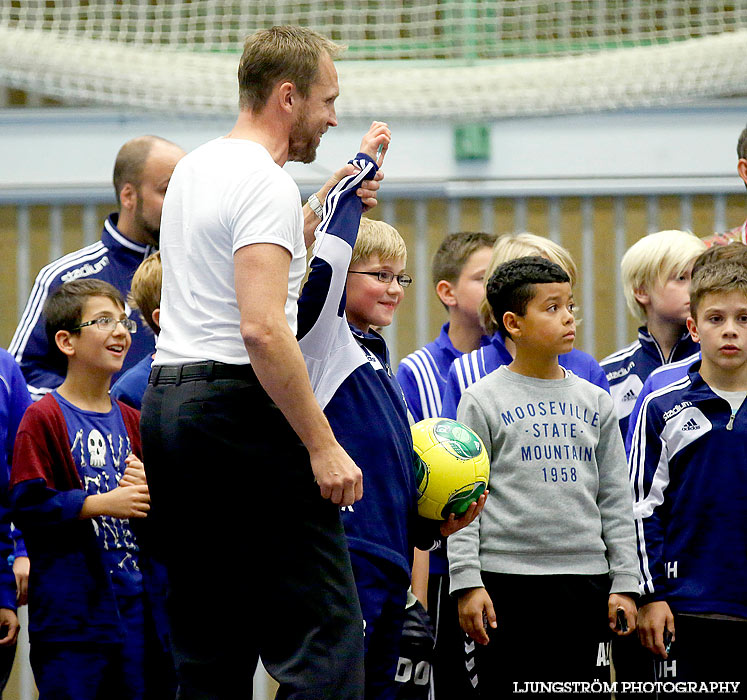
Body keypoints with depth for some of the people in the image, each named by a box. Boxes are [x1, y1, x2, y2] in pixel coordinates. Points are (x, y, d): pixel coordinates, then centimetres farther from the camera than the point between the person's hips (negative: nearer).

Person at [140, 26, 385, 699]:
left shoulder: (193, 169, 17)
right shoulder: (266, 184, -13)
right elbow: (262, 327, -22)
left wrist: (320, 212, 34)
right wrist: (323, 446, -21)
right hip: (240, 413, -10)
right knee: (326, 640, -11)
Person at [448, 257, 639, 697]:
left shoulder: (595, 402, 12)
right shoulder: (484, 401, 0)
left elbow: (616, 501, 13)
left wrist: (625, 583, 7)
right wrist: (467, 582, -10)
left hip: (585, 579, 4)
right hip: (509, 578, -4)